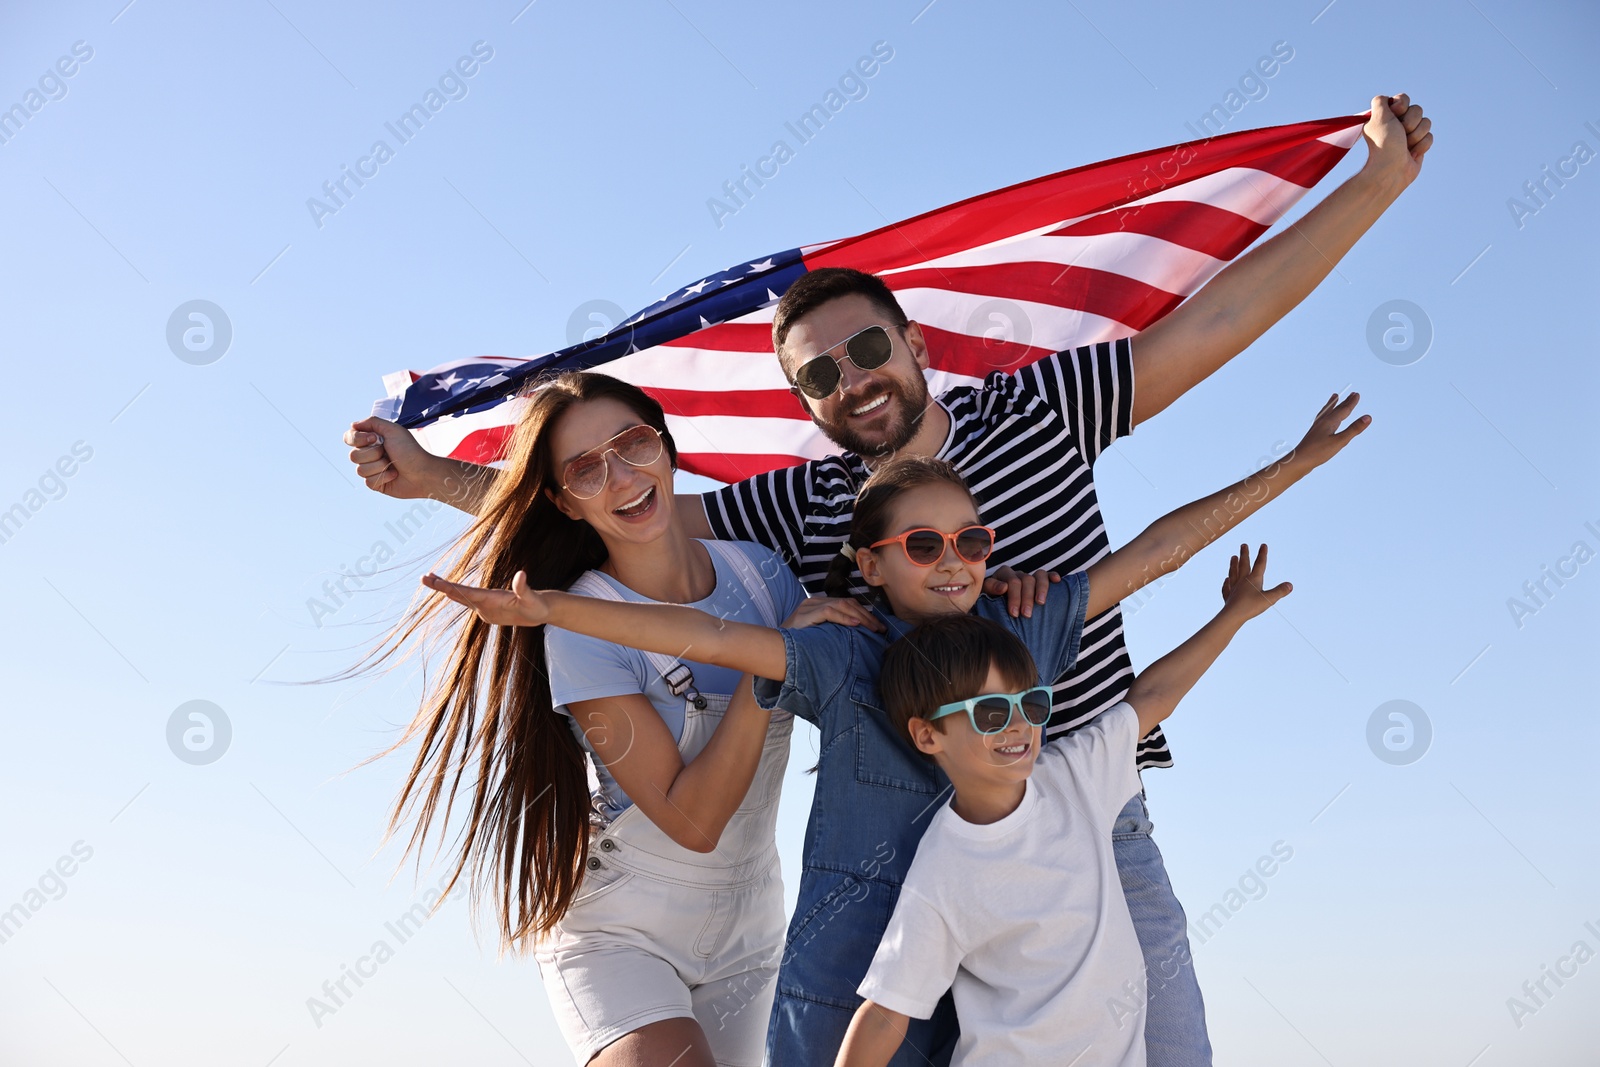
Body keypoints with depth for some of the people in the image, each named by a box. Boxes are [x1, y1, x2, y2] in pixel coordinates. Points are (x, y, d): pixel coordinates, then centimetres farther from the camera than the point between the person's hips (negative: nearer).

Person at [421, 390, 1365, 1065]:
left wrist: (1293, 466, 9)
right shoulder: (845, 662, -8)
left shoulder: (1022, 635, 1)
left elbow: (1153, 553, 4)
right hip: (846, 989, -3)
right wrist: (546, 609, -28)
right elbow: (706, 634, -19)